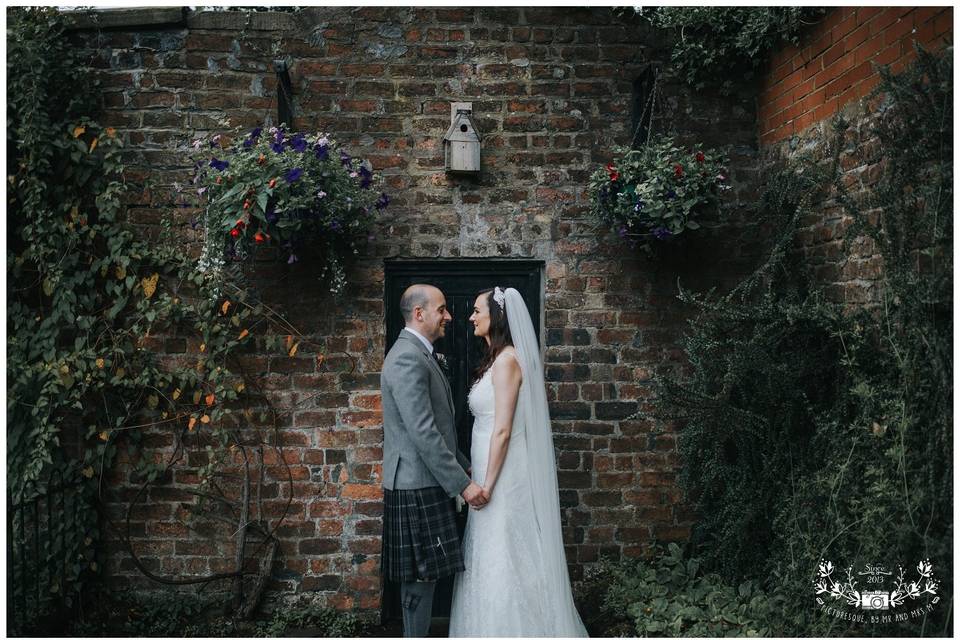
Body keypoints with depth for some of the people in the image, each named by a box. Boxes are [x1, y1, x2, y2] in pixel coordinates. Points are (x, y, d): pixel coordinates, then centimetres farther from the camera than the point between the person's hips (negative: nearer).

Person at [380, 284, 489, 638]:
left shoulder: (419, 354, 15)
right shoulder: (407, 358, -18)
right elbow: (423, 433, -23)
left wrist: (466, 467, 17)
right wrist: (463, 484, -19)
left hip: (425, 485, 10)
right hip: (417, 488, -10)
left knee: (423, 576, 16)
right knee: (422, 578, -1)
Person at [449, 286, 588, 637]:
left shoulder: (507, 359, -16)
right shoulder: (496, 359, 13)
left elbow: (503, 430, -19)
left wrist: (487, 485, -17)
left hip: (504, 475, -9)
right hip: (495, 471, 9)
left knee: (504, 560, 0)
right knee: (496, 559, 16)